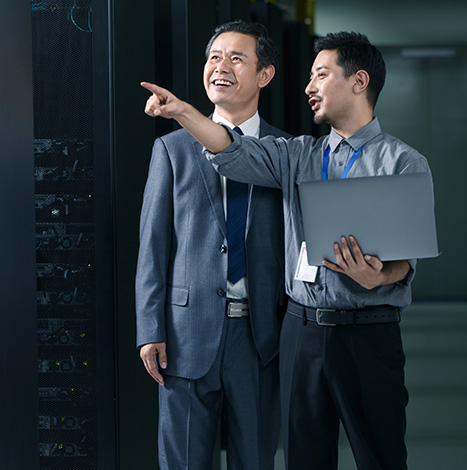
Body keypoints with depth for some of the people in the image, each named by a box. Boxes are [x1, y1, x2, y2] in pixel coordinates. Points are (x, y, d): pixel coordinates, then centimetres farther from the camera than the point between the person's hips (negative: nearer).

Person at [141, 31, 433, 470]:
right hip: (301, 329, 4)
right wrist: (183, 112, -16)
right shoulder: (299, 156, 14)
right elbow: (236, 154, -1)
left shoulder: (404, 162, 0)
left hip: (367, 334, -4)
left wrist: (379, 277, -30)